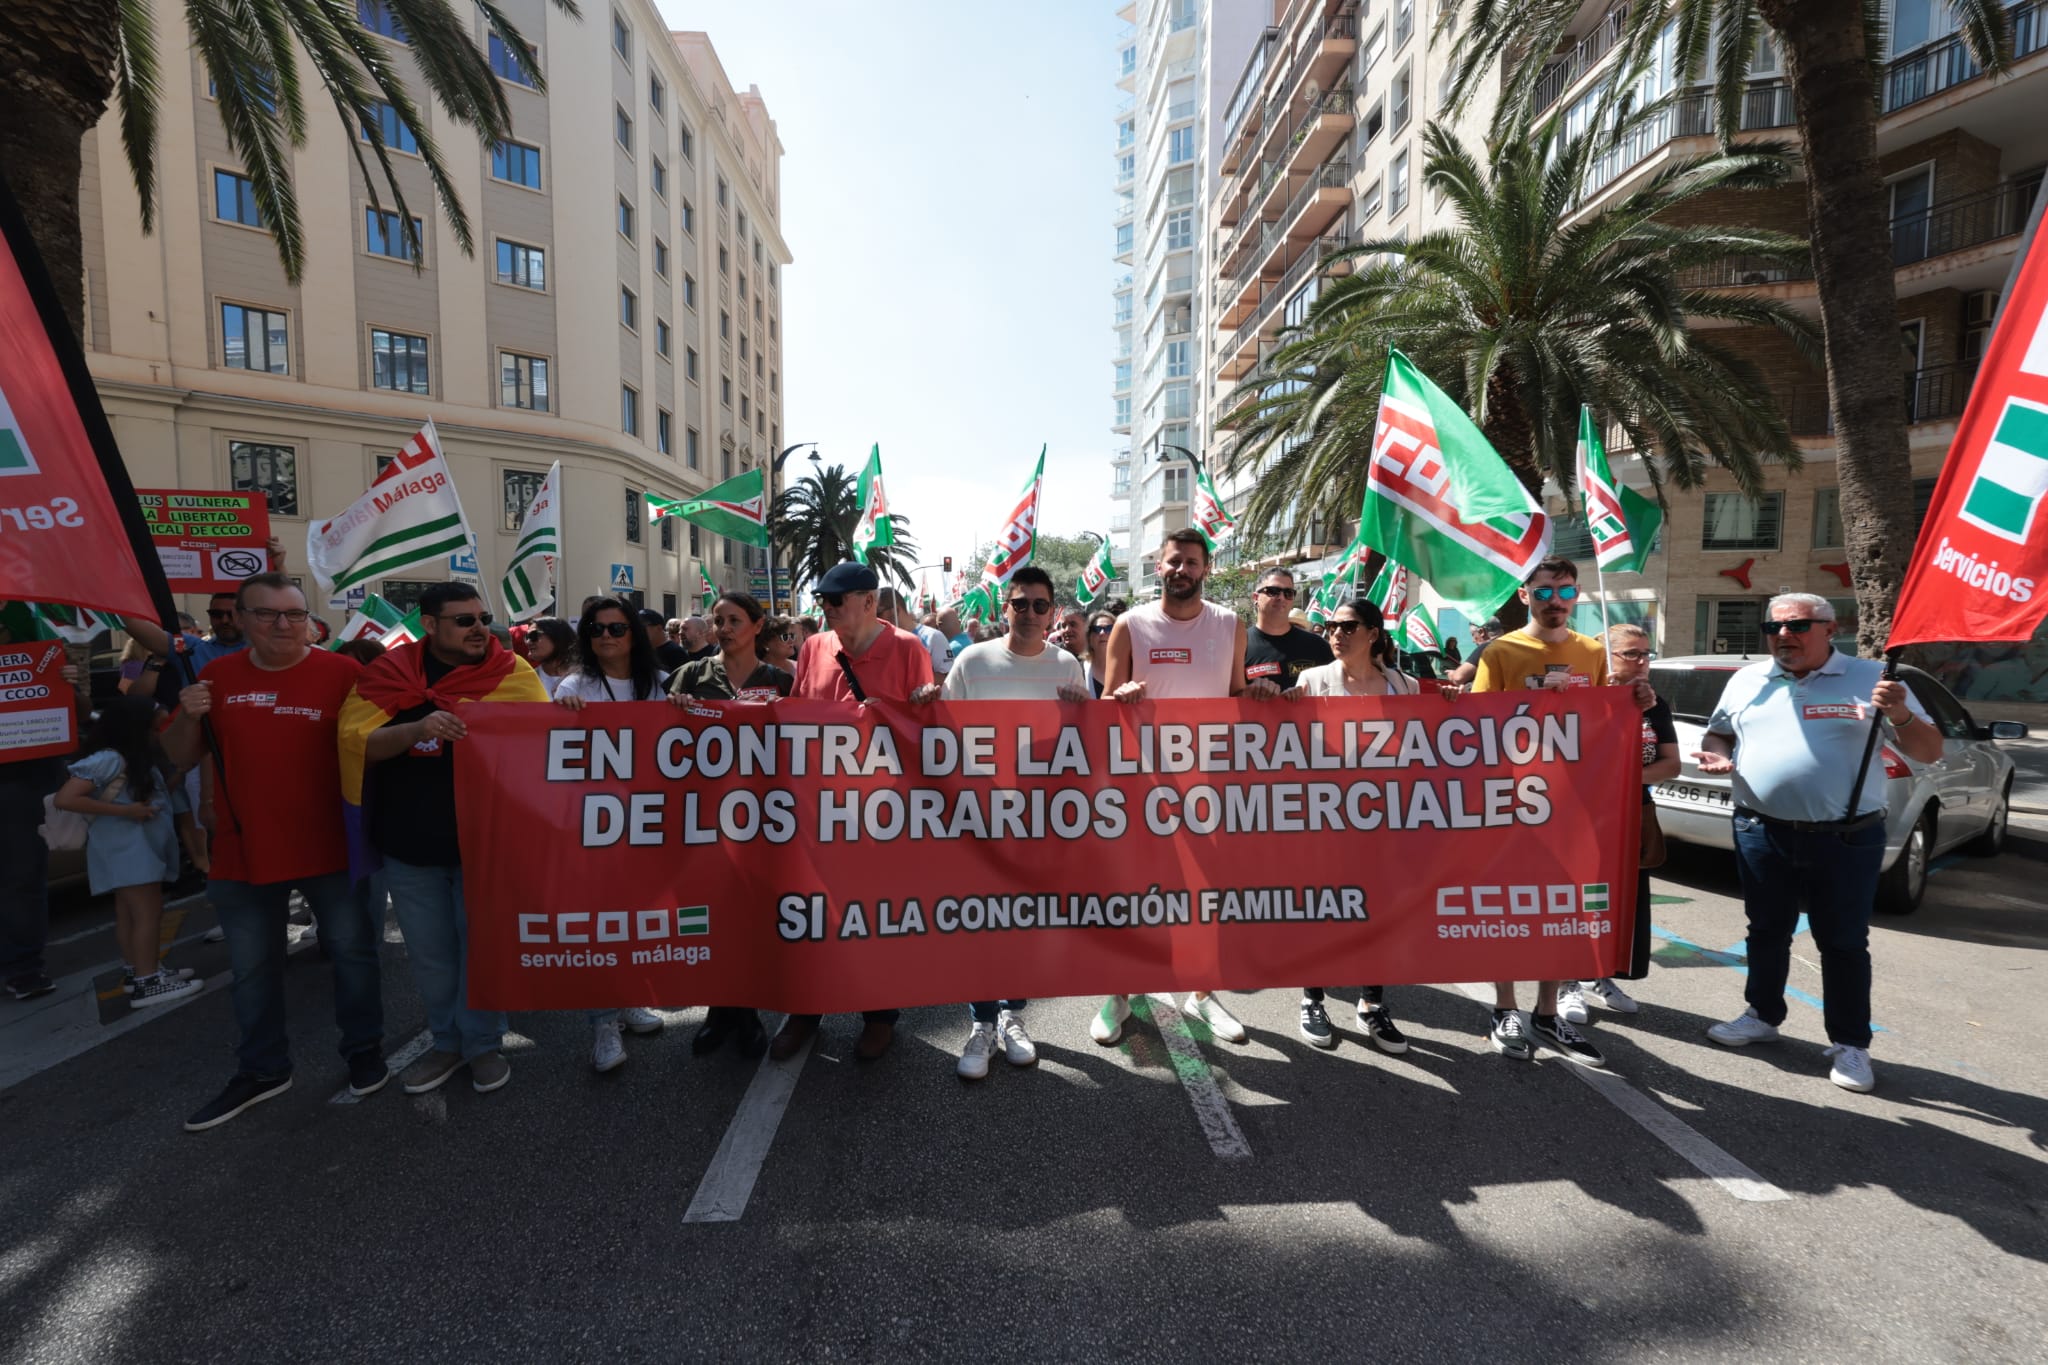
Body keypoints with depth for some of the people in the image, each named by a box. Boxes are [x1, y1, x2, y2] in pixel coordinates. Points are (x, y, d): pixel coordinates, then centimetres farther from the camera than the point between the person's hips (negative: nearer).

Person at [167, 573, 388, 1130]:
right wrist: (188, 717, -11)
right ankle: (261, 1070, 34)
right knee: (252, 967, 17)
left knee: (353, 952, 10)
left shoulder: (342, 672, -9)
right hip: (242, 852, 4)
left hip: (332, 849, -3)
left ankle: (364, 1051, 29)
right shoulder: (218, 676, 2)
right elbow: (181, 756, 8)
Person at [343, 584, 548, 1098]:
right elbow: (355, 740, -12)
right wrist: (416, 729, -30)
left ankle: (484, 1043, 27)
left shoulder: (512, 672, -6)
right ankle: (448, 1040, 35)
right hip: (408, 842, 2)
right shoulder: (387, 674, -2)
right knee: (429, 953, 16)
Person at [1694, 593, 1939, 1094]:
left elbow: (1928, 752, -1)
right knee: (1767, 932, 16)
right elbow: (1718, 734, 17)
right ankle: (1763, 1015, 32)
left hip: (1847, 839, -3)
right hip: (1761, 833, 3)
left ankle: (1851, 1044, 20)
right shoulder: (1747, 680, 6)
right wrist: (1716, 755, -6)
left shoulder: (1871, 678, -3)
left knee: (1844, 944, 7)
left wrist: (1900, 715, -21)